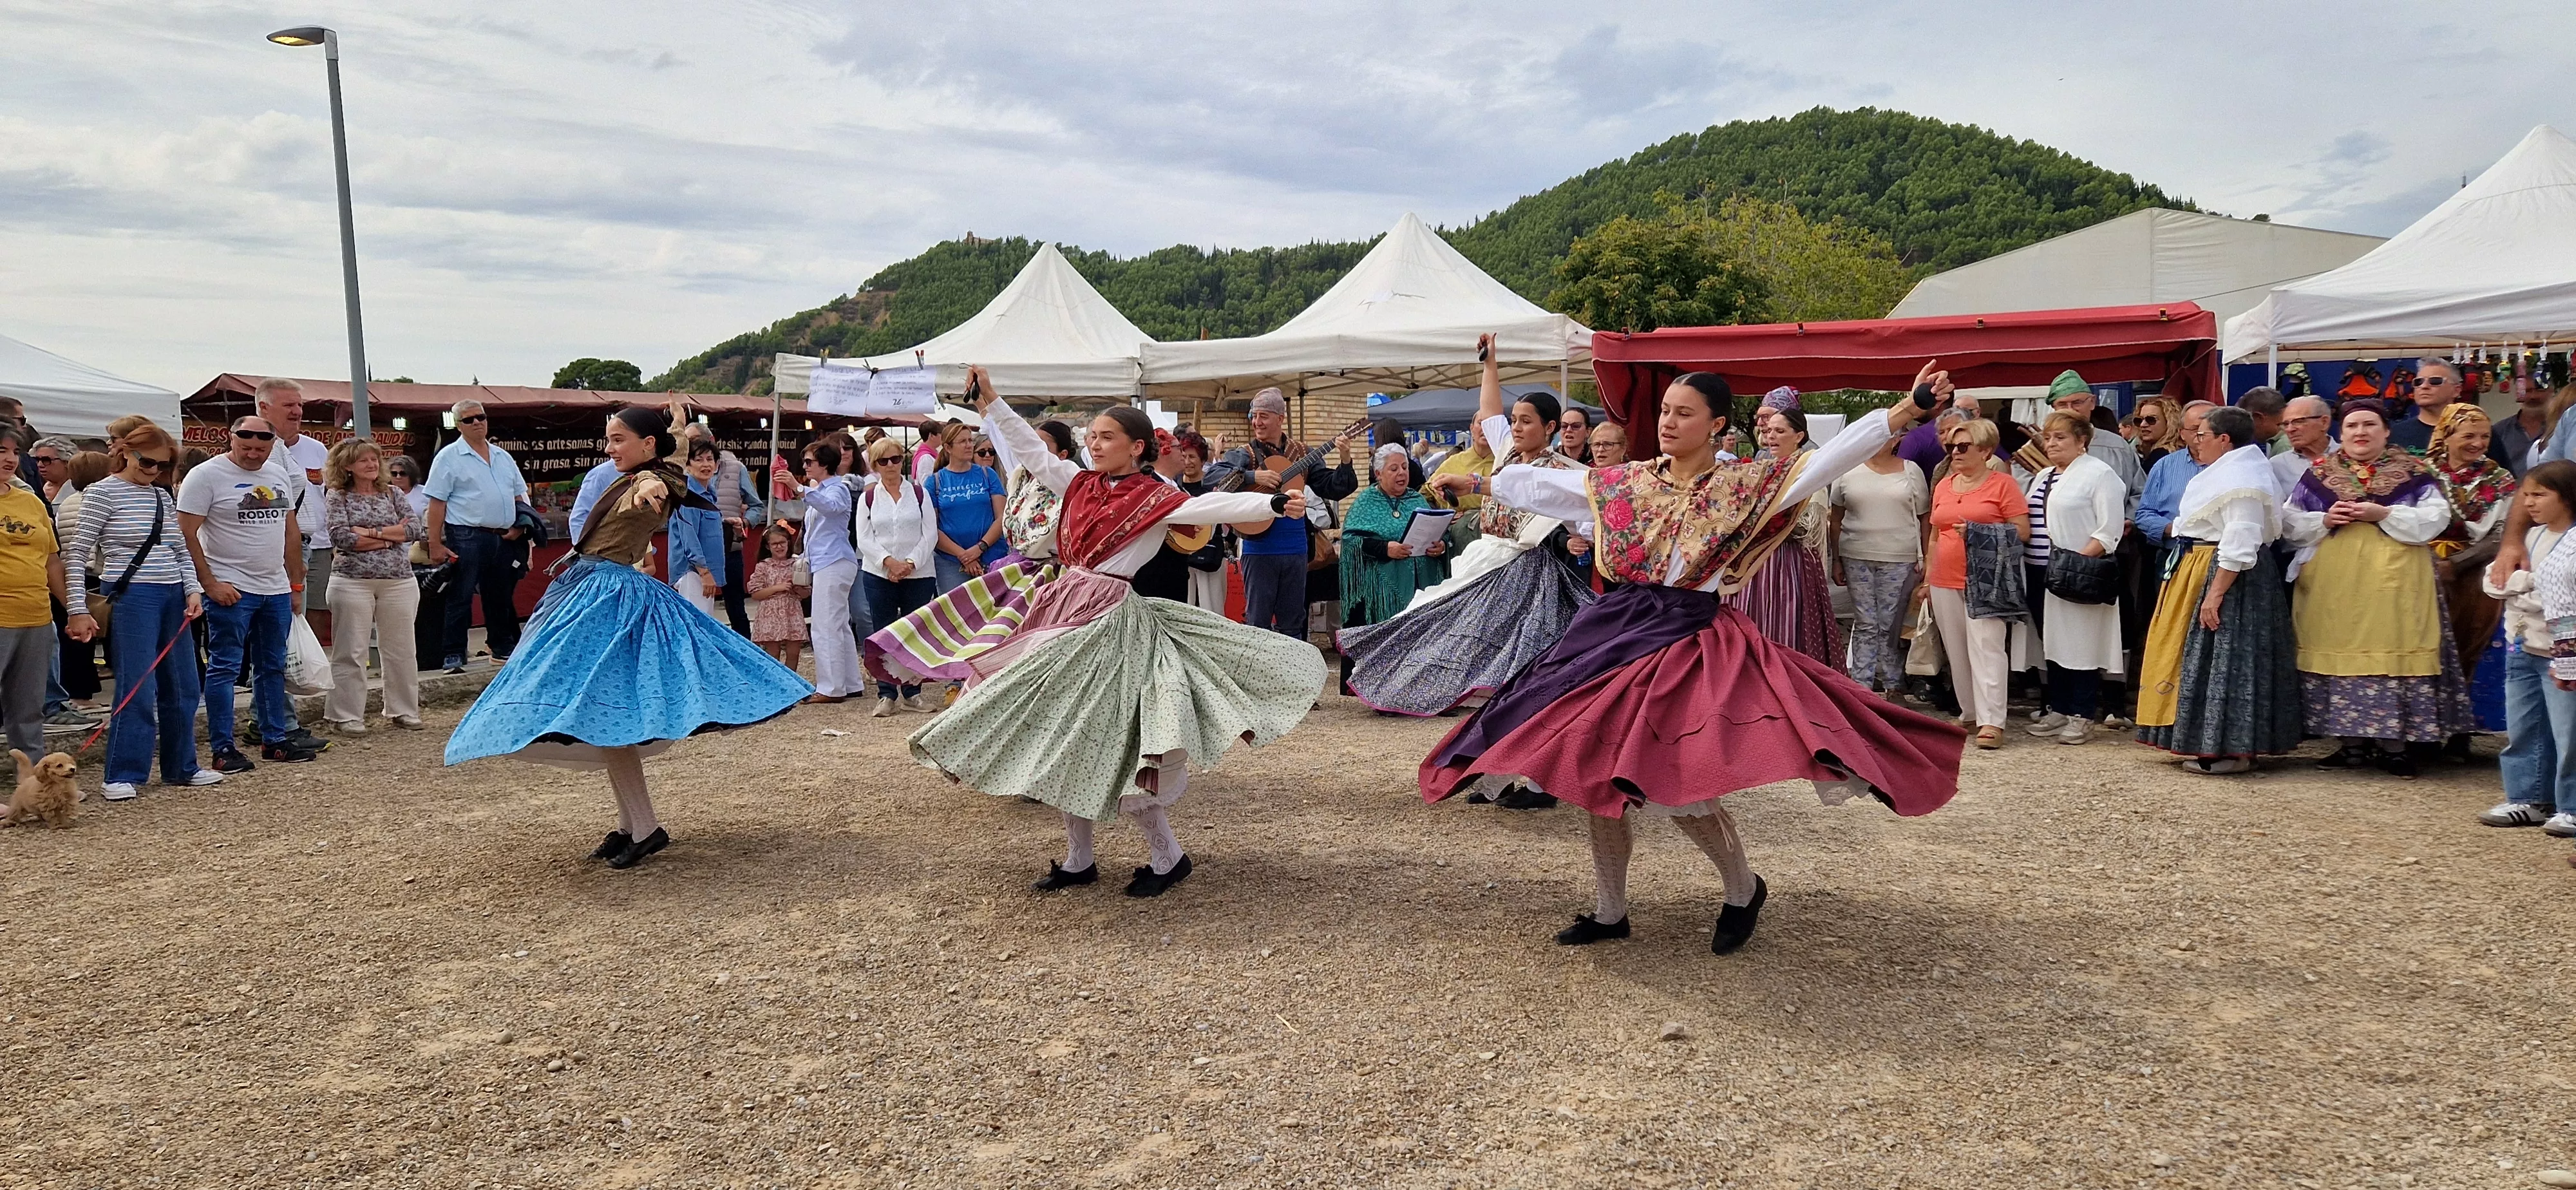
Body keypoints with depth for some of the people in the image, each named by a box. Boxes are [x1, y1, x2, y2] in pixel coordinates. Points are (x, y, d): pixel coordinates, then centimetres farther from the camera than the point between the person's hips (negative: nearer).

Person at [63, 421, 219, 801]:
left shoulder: (162, 496, 12)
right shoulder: (102, 493, -6)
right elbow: (77, 553, -7)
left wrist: (192, 590, 2)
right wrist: (77, 610, -11)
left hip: (172, 597, 6)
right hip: (130, 598, -6)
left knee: (182, 687, 10)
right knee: (137, 691, -9)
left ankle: (182, 767, 22)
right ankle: (124, 776, 0)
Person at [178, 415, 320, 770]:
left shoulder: (279, 476, 12)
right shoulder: (207, 475, -8)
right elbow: (186, 532, -12)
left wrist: (295, 582, 15)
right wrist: (210, 584, -16)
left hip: (276, 590, 7)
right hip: (230, 591, -7)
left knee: (273, 667, 13)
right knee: (225, 668, -3)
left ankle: (275, 739, 23)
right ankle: (222, 748, 2)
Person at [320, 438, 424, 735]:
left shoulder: (392, 495, 11)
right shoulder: (337, 496, 2)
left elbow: (415, 529, -1)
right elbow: (340, 536, -12)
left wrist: (371, 532, -10)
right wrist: (389, 539, -8)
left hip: (399, 582, 3)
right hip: (353, 582, -3)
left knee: (401, 649, 7)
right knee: (351, 651, -1)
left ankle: (403, 710, 18)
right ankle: (346, 716, 6)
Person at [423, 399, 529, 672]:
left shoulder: (503, 457, 16)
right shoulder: (449, 457, -2)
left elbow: (518, 495, 22)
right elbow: (437, 503, -6)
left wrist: (518, 526, 5)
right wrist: (435, 544, -12)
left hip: (502, 537, 6)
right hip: (466, 536, -6)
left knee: (501, 597, 13)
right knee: (460, 597, -3)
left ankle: (503, 648, 24)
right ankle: (454, 656, 1)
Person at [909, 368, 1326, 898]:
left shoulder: (1156, 498, -7)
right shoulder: (1081, 484, 11)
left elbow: (1216, 506, -20)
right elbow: (1032, 450, 18)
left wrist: (1274, 503, -34)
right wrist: (990, 401, 18)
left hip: (1109, 621, -7)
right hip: (1064, 613, 7)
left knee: (1106, 741, -9)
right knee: (1061, 738, 11)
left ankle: (1168, 856, 6)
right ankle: (1079, 859, 23)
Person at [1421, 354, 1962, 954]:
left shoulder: (1743, 485, -4)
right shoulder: (1626, 482, 9)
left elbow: (1829, 458, -13)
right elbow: (1538, 484, 19)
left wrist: (1908, 410, -22)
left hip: (1688, 635, -5)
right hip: (1615, 628, 5)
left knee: (1678, 780, -16)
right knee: (1596, 770, 6)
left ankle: (1744, 890, 13)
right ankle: (1608, 910, 23)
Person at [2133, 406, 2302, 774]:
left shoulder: (2240, 479, -19)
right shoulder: (2229, 471, 16)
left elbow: (2239, 545, -26)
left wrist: (2216, 593, -28)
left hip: (2228, 575, -11)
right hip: (2202, 569, 11)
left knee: (2223, 657, -7)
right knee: (2210, 657, 14)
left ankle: (2230, 750, -2)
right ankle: (2215, 743, 21)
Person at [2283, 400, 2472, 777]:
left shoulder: (2412, 472, 6)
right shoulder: (2319, 474, 11)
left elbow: (2436, 518, -4)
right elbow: (2289, 523, 10)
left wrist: (2384, 514, -14)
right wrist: (2324, 520, -8)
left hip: (2393, 583, -2)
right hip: (2332, 587, 2)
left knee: (2393, 656, -4)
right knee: (2341, 656, 3)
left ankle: (2394, 745, 4)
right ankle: (2353, 743, 11)